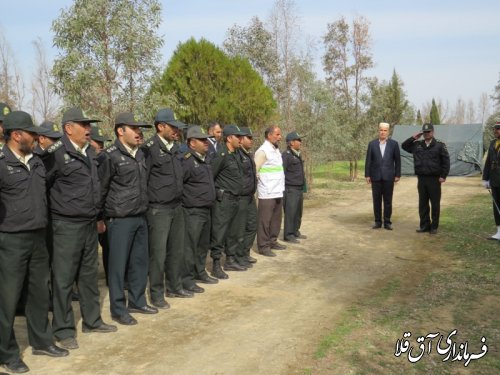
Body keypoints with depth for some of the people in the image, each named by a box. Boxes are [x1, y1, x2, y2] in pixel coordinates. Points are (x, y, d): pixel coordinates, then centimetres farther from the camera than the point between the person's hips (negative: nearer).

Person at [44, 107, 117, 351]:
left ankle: (92, 320, 30)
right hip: (67, 226, -7)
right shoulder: (57, 153, -13)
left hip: (90, 223, 7)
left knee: (89, 275, 16)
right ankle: (64, 330, 15)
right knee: (64, 278, 3)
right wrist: (55, 208, -7)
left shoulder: (89, 152, 11)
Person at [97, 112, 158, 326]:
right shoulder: (109, 156, -11)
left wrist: (144, 209, 16)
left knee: (140, 261, 13)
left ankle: (137, 301, 28)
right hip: (119, 220, -7)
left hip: (140, 218, 7)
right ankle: (118, 309, 15)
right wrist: (100, 218, -4)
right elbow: (100, 188, -7)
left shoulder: (140, 154, 11)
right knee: (118, 264, 3)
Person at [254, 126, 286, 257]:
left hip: (278, 192, 8)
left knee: (276, 219, 14)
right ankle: (263, 246, 6)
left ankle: (272, 241, 26)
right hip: (267, 193, -8)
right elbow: (254, 171, -13)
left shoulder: (276, 150, 15)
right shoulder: (263, 151, -12)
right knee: (264, 220, -1)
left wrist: (281, 187, 15)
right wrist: (258, 186, -7)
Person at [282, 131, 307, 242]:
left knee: (298, 213, 14)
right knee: (290, 213, -5)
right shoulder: (286, 155, -13)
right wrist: (283, 190, -18)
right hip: (291, 190, -9)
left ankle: (295, 232, 25)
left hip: (299, 189, 9)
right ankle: (288, 235, 2)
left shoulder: (297, 155, 15)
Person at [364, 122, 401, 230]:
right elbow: (368, 160, 4)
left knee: (388, 201, 3)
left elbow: (397, 160, 3)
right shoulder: (372, 144, 4)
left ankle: (387, 222, 11)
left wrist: (397, 175, -1)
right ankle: (377, 221, 14)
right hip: (376, 176, 1)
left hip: (388, 177, -1)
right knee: (376, 200, 5)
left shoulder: (394, 144, 2)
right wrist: (367, 175, 0)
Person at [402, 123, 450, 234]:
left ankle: (434, 226, 11)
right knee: (422, 204, 9)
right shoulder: (417, 145, 9)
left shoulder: (440, 145, -2)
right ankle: (424, 225, 18)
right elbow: (404, 146, 14)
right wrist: (414, 138, 3)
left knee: (435, 204, 2)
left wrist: (443, 176, -9)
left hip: (434, 179, -4)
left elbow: (446, 161, -3)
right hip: (421, 179, 4)